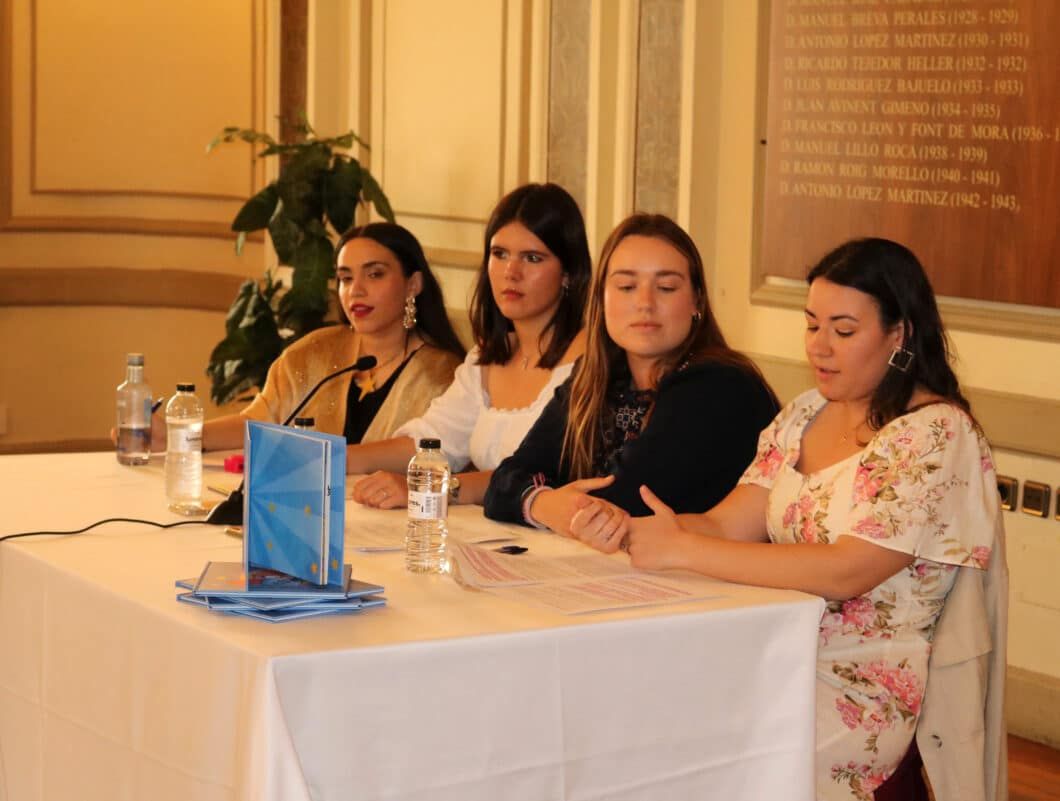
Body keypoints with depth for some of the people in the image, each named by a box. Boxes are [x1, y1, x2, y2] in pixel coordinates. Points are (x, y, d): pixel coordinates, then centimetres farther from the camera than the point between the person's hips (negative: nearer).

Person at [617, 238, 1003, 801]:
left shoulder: (937, 433, -12)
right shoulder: (806, 415, 11)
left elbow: (846, 571, -21)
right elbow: (730, 523, 2)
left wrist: (682, 550, -22)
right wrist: (626, 528, -17)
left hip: (864, 687, -6)